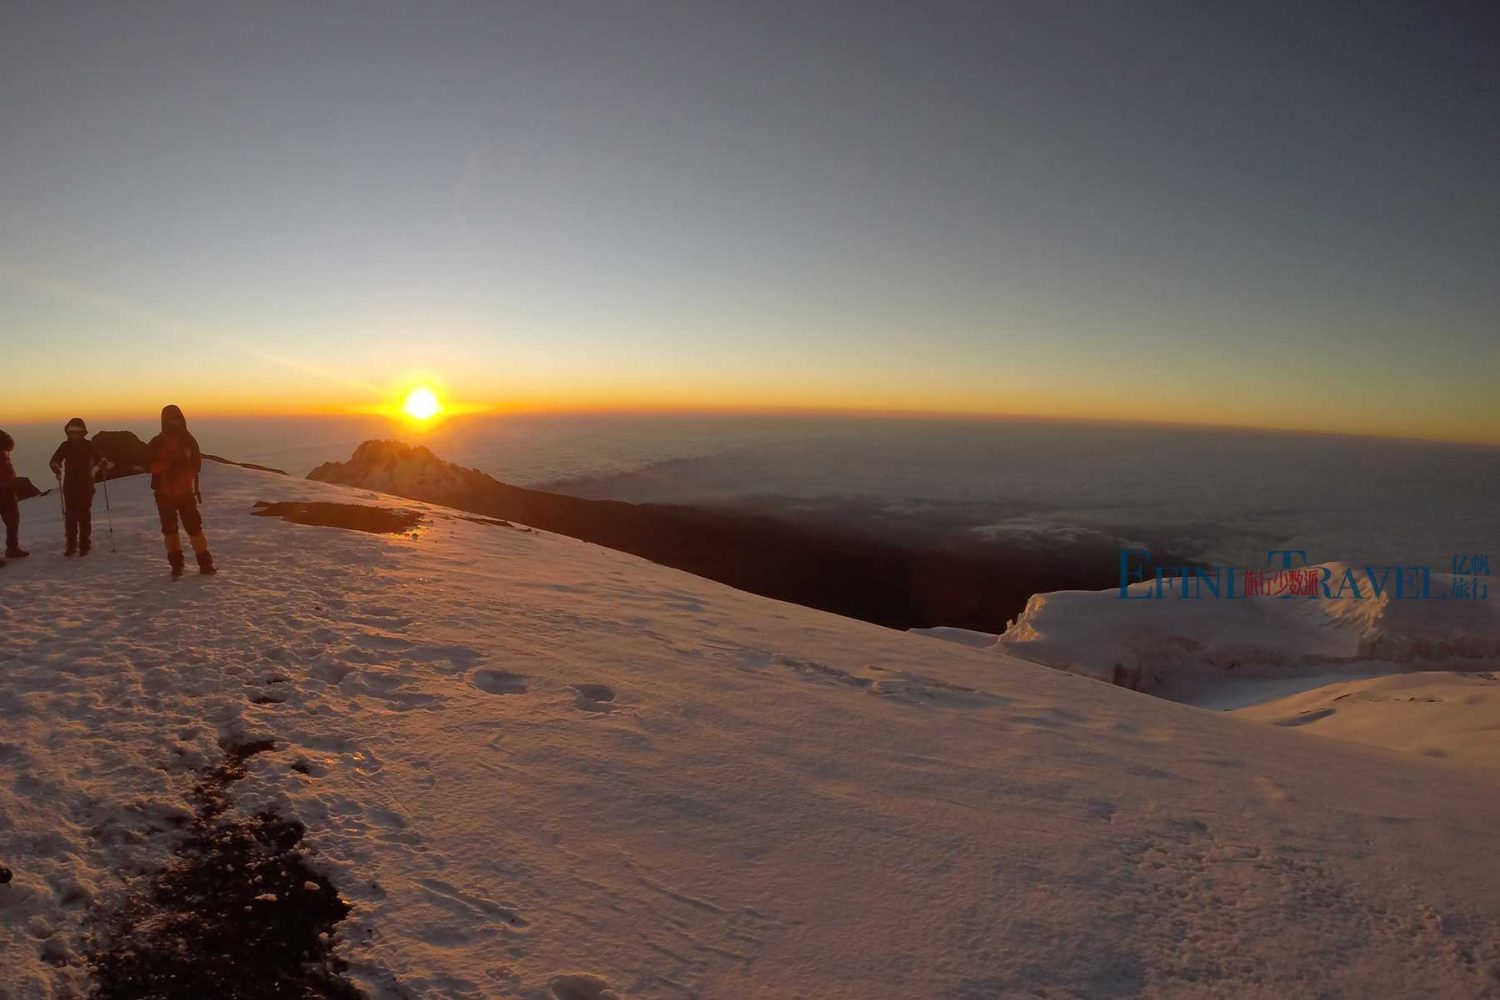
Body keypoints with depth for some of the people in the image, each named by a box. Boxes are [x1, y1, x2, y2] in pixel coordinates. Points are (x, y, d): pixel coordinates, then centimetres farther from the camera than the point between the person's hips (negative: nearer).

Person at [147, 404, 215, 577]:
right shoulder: (157, 443, -2)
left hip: (186, 491, 0)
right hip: (165, 493, 0)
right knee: (169, 528, 6)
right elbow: (150, 465, -10)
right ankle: (176, 564, 16)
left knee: (194, 526, -4)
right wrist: (169, 463, -25)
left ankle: (205, 562, -1)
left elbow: (197, 463, 6)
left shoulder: (189, 440, 3)